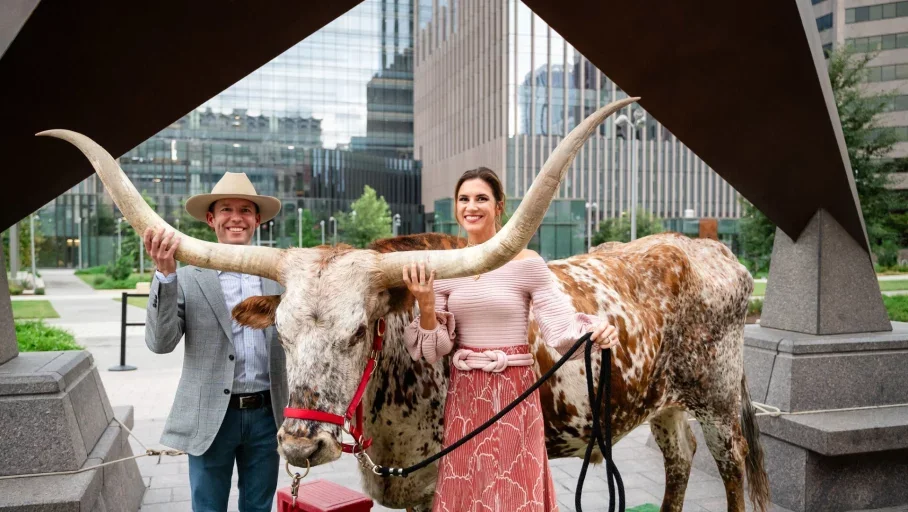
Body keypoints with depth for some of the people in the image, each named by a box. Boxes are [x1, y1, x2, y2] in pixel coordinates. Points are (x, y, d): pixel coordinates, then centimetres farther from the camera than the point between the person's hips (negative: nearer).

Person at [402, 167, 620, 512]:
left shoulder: (526, 263, -9)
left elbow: (562, 330, -10)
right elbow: (434, 349, 2)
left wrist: (594, 330, -30)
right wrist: (425, 305, -14)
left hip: (512, 391, -3)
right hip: (463, 393, 4)